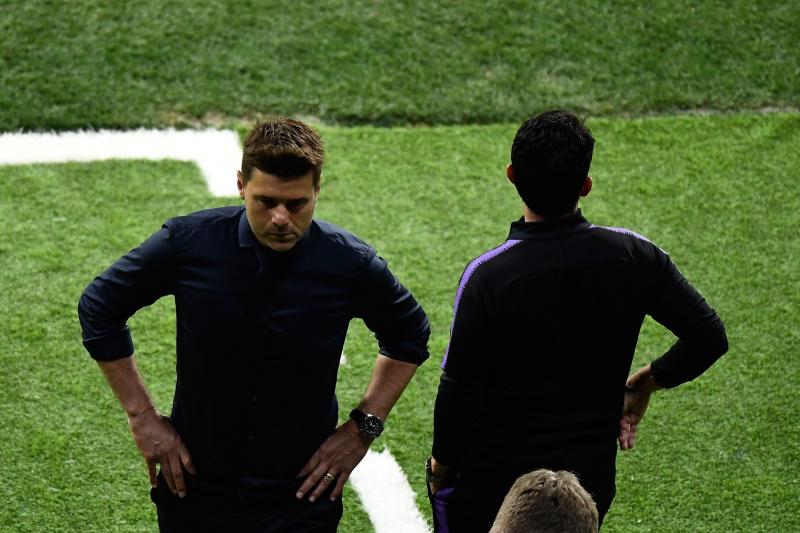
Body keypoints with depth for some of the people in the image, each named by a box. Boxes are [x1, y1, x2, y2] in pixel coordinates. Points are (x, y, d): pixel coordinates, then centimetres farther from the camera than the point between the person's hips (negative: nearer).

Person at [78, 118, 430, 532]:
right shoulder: (188, 243, -13)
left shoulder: (351, 264, -12)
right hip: (194, 490, 1)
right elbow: (99, 307, 2)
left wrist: (364, 426, 0)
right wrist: (142, 416, -1)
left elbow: (408, 337, 8)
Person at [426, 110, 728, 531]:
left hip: (491, 483, -3)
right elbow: (709, 337, -6)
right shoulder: (633, 255, -12)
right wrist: (644, 383, 9)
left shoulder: (487, 276, -22)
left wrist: (441, 463, 0)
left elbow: (460, 389, -17)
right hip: (591, 477, 4)